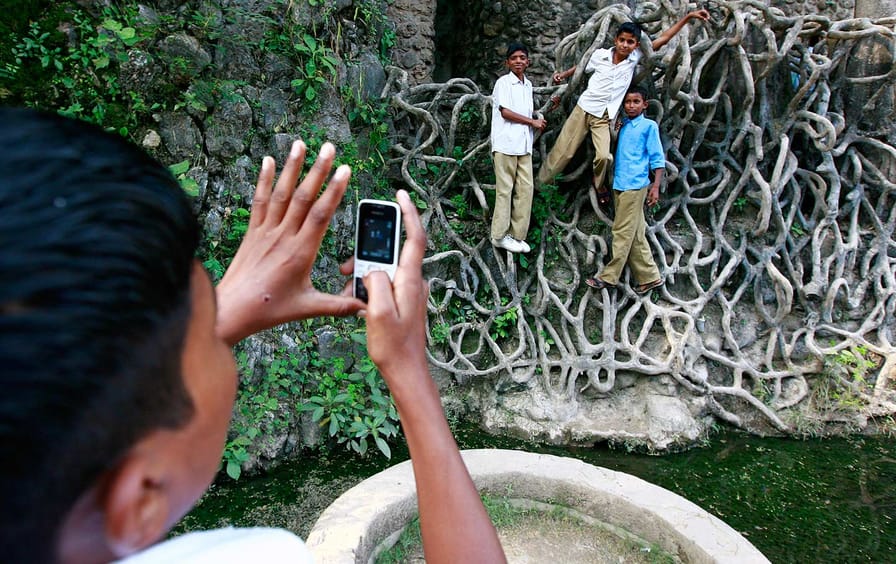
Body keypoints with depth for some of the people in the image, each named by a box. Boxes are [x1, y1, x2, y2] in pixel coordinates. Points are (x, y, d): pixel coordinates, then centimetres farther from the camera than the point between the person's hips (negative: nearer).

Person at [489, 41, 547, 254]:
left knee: (525, 189, 2)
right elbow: (505, 112, -11)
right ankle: (500, 235, 4)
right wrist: (532, 121, -6)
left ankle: (517, 234, 9)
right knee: (505, 189, -3)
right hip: (506, 143, -7)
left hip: (524, 144, 7)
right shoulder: (503, 82, -2)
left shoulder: (528, 85, 19)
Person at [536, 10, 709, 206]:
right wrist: (563, 74, 5)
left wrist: (689, 16, -2)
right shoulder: (600, 54, -5)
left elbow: (663, 39, -2)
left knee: (604, 156, -19)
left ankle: (598, 185, 11)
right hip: (583, 109, -1)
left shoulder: (635, 58, -3)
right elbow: (582, 66, 15)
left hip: (603, 118, 1)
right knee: (562, 151, 0)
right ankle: (539, 184, 16)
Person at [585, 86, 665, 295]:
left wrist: (656, 186, -11)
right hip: (619, 185, 7)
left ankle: (609, 277, 3)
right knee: (635, 234, 10)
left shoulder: (649, 126, -2)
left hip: (635, 186, -7)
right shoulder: (622, 126, 15)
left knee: (623, 232, -3)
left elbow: (658, 158, -4)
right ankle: (650, 277, 18)